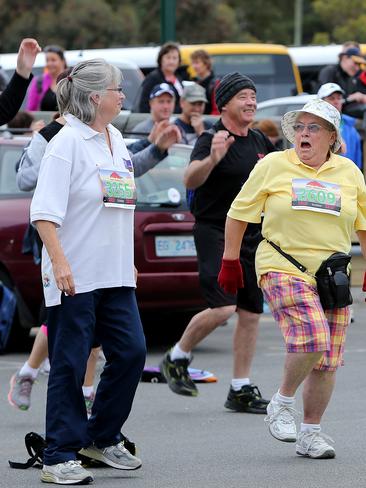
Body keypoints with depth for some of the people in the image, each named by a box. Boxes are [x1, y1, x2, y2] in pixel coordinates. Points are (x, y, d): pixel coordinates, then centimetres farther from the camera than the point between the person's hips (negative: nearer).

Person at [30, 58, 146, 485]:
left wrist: (129, 260, 21)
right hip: (75, 276, -8)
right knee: (69, 365, -3)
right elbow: (44, 212, -18)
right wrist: (59, 263, -25)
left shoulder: (115, 140, 13)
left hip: (115, 274, 8)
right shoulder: (67, 143, -12)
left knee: (131, 353, 5)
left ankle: (102, 438, 21)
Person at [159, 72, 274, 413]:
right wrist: (212, 159, -46)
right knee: (222, 308, -17)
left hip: (253, 236, 7)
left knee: (251, 314, 6)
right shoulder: (211, 139, -12)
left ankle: (241, 390, 13)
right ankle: (177, 359, 6)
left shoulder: (260, 142, 11)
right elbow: (190, 181, -29)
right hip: (215, 233, -7)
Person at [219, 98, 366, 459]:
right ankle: (281, 404, -5)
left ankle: (311, 432, 15)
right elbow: (239, 213, 7)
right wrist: (230, 262, 5)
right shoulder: (273, 165, 2)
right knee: (313, 337, -25)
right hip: (284, 270, -4)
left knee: (327, 360, 2)